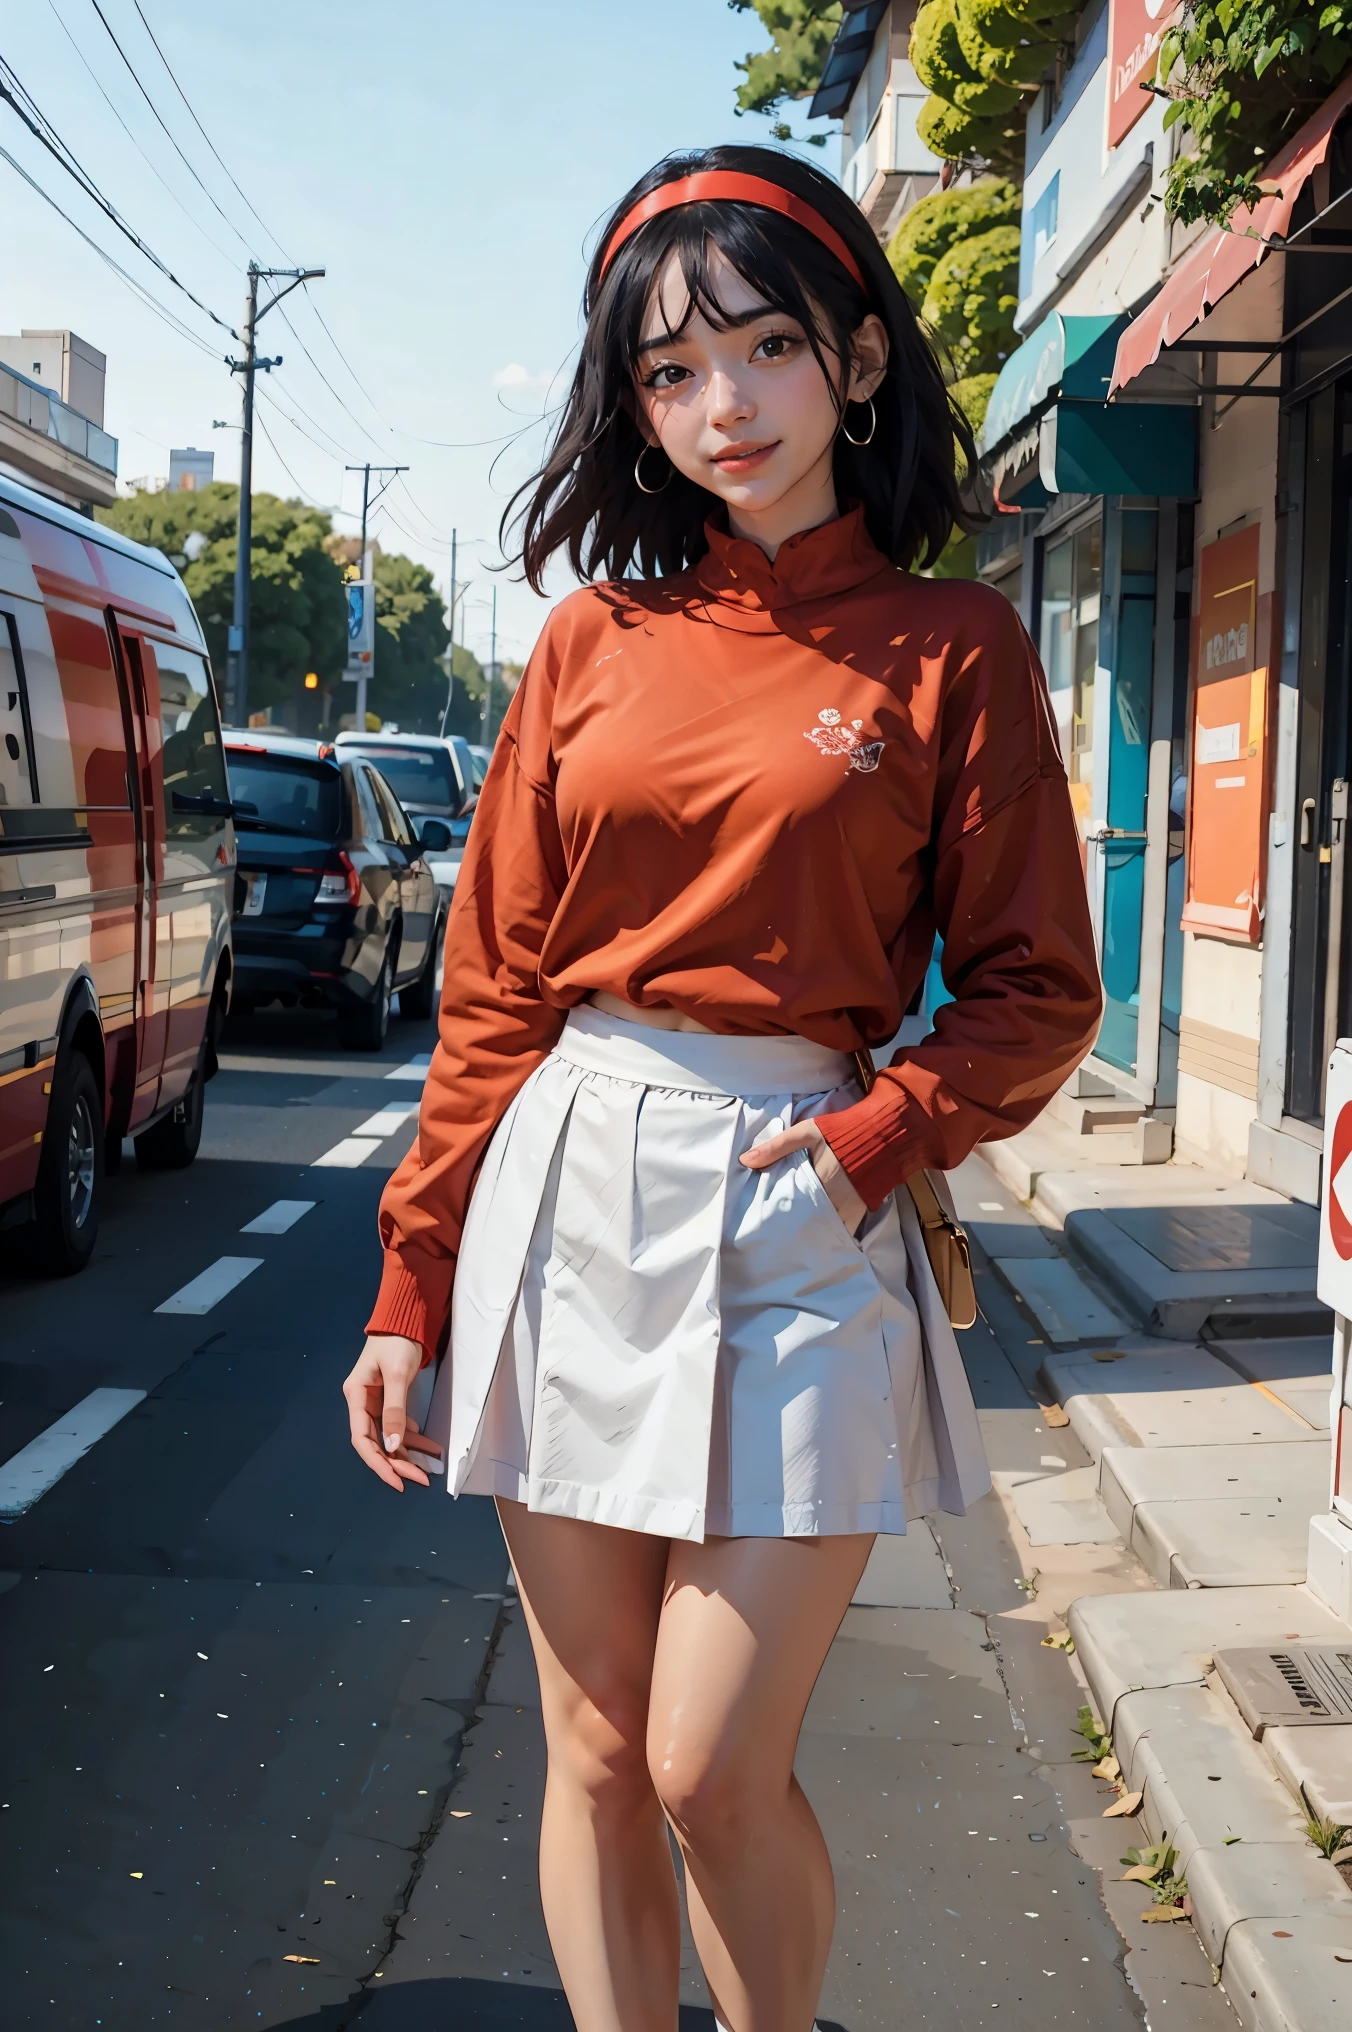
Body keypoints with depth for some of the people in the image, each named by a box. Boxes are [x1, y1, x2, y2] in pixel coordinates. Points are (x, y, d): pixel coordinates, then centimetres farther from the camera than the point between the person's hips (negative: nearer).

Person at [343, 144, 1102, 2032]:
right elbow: (495, 983, 9)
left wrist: (873, 1136, -14)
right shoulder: (596, 637, 8)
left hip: (791, 1223, -3)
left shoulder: (948, 650, 1)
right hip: (564, 1197, 3)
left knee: (714, 1771, -1)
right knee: (595, 1756, 10)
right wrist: (413, 1282, 6)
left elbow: (1036, 990, 2)